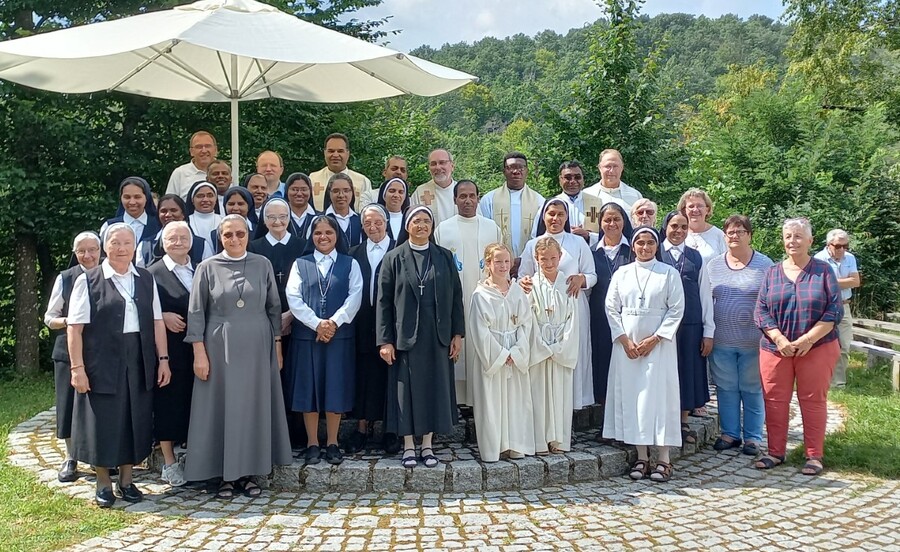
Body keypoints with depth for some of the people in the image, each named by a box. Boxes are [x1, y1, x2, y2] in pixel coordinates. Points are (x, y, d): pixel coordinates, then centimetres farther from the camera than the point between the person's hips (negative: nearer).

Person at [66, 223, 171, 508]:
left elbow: (157, 322, 8)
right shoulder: (88, 281, -3)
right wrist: (77, 368, -12)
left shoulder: (146, 279, 9)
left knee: (134, 421, 10)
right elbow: (75, 328, -6)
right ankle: (103, 483, 21)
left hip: (139, 362, 3)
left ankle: (126, 479, 25)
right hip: (102, 363, -3)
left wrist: (163, 359, 3)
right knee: (103, 423, 5)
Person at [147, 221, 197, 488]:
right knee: (168, 403, 3)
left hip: (198, 348, 4)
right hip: (169, 350, -4)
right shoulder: (153, 273, 0)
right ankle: (169, 461, 13)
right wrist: (163, 316, -18)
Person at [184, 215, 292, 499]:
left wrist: (277, 347, 6)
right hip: (220, 348, -1)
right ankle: (226, 475, 13)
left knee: (254, 407, 5)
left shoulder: (262, 265, 3)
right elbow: (196, 313, -1)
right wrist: (199, 353, -7)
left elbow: (274, 308, 8)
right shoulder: (208, 267, 0)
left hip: (256, 348, 1)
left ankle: (247, 472, 16)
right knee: (221, 408, 3)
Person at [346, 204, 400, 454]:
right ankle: (362, 427, 17)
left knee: (389, 375, 3)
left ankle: (391, 430, 13)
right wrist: (351, 321, -4)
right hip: (364, 327, 3)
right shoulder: (355, 254, 11)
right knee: (364, 375, 7)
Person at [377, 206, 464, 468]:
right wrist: (384, 340, -7)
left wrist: (458, 333, 1)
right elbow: (384, 300, -2)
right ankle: (408, 447, 13)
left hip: (437, 335, 2)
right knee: (407, 389, 3)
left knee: (435, 387, 6)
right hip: (405, 335, -2)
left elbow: (455, 296, 6)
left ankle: (428, 445, 17)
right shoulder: (394, 258, 1)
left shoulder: (444, 257, 6)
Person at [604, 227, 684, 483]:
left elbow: (676, 309, -2)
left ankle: (664, 459, 1)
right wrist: (624, 340, -5)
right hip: (627, 344, 3)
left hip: (659, 344, -2)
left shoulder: (669, 273, 3)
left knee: (659, 395, -4)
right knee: (631, 397, 1)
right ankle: (641, 457, 8)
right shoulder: (621, 274, 9)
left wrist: (654, 339, -10)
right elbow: (611, 308, 6)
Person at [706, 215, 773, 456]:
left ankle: (753, 437, 17)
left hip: (752, 342, -2)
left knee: (752, 390, 7)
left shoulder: (764, 265, -1)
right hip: (721, 341, 3)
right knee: (726, 388, 9)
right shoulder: (713, 266, 6)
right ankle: (730, 433, 22)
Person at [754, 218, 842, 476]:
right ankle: (775, 452, 16)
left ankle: (814, 456, 13)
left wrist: (807, 339, -13)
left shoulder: (823, 271, 2)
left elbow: (834, 310, -4)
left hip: (816, 348, -2)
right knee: (774, 401, 4)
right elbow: (761, 310, 2)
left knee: (813, 401, 2)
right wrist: (780, 339, -12)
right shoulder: (772, 272, 8)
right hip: (775, 348, 2)